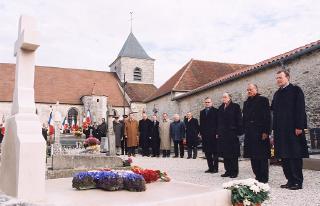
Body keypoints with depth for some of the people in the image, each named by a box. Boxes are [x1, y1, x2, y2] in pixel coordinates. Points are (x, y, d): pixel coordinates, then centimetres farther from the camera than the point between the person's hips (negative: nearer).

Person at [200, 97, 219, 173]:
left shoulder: (215, 111, 0)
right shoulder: (202, 112, 16)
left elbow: (217, 123, -5)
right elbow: (201, 123, 14)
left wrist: (217, 133, -11)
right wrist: (201, 133, 7)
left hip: (213, 134, -5)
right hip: (205, 135, 5)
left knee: (215, 152, 0)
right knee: (207, 153, 6)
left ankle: (215, 168, 6)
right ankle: (210, 168, 13)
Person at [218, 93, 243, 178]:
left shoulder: (235, 106, -1)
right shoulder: (221, 108, 16)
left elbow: (239, 120, -5)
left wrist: (238, 132, -11)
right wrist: (218, 132, 10)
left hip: (232, 133, -5)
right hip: (222, 134, 6)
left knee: (233, 154, -1)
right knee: (225, 154, 7)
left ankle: (234, 172, 8)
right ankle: (228, 171, 16)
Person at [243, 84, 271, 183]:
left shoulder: (263, 100, -3)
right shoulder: (246, 103, 16)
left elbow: (267, 117, -9)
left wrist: (266, 132, -15)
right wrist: (244, 131, 11)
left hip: (260, 133, -6)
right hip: (249, 134, 7)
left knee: (262, 157, -2)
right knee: (253, 157, 10)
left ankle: (264, 178, 6)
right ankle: (257, 177, 19)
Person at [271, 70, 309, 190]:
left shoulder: (295, 90, -2)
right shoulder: (277, 94, 17)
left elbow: (300, 109, -10)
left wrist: (299, 126, -16)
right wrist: (275, 129, 11)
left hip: (292, 129, -7)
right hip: (280, 130, 7)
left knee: (295, 156, -3)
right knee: (284, 156, 8)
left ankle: (298, 182, 4)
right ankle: (290, 180, 16)